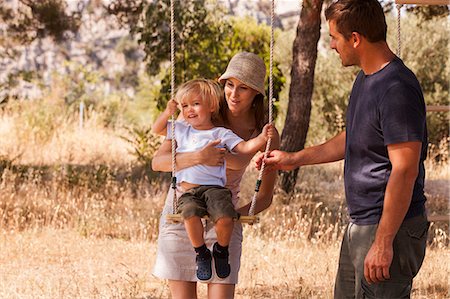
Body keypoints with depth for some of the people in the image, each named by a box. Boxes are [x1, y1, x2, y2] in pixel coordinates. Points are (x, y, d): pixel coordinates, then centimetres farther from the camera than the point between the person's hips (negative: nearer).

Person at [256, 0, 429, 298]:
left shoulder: (397, 89, -21)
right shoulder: (366, 78, 11)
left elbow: (405, 171, -24)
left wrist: (383, 243, -25)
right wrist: (294, 159, 30)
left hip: (390, 228, -10)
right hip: (359, 225, 10)